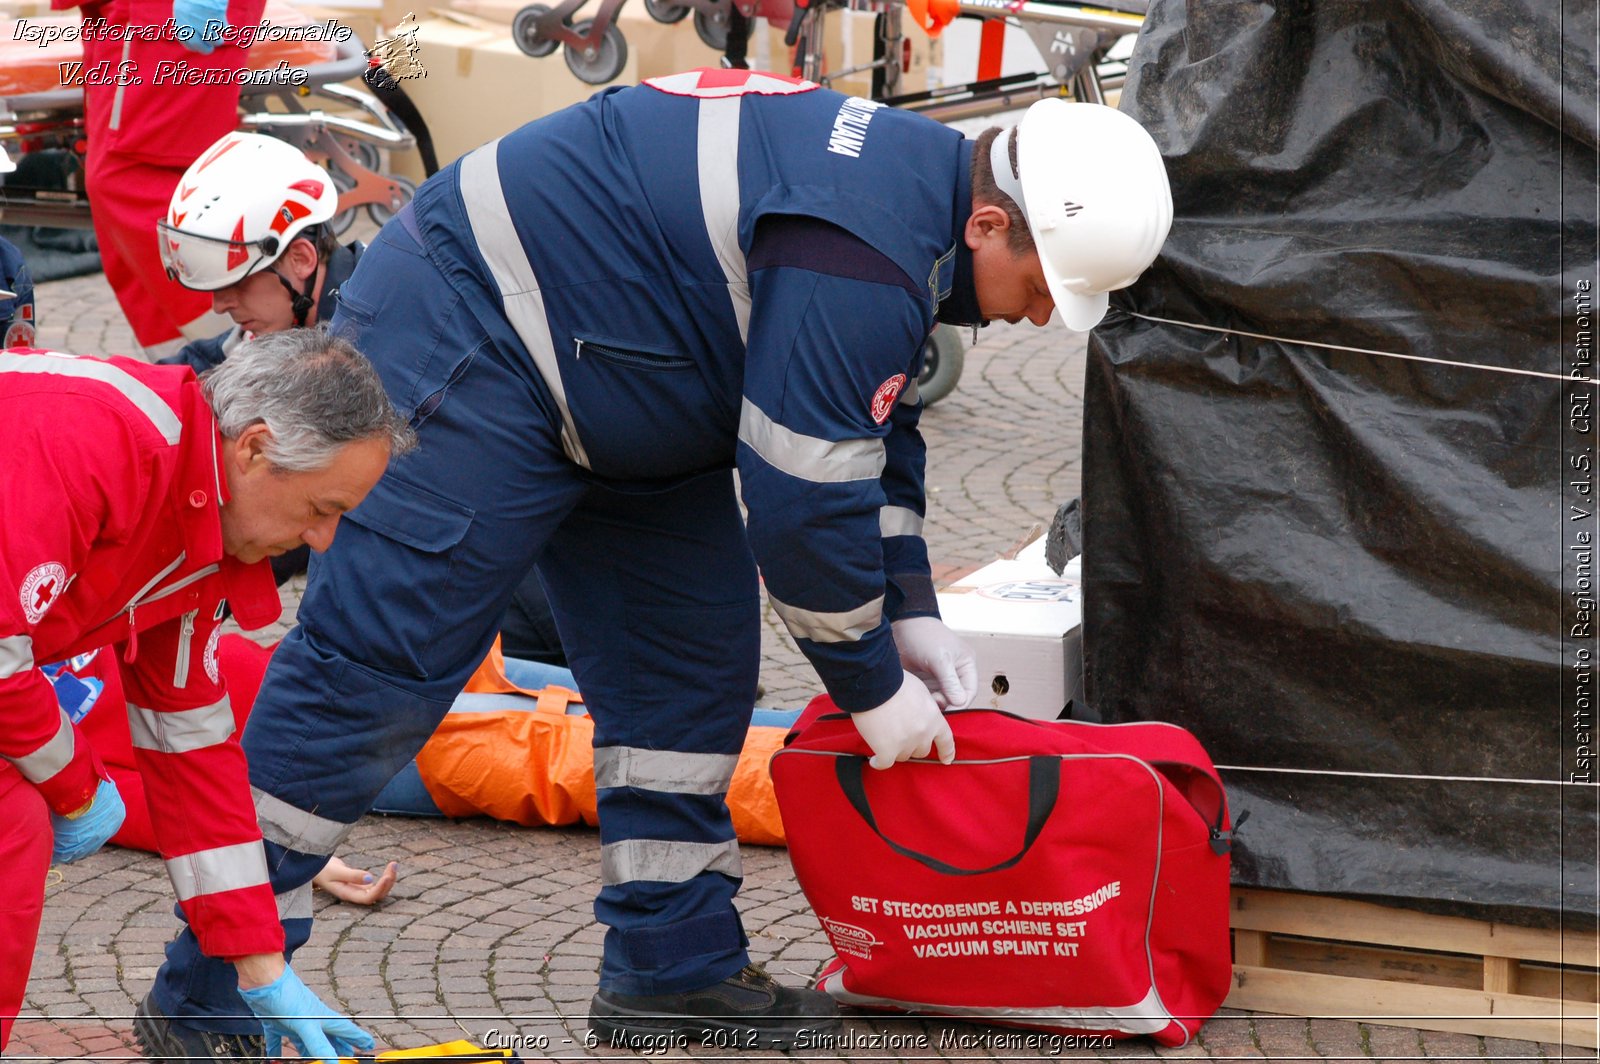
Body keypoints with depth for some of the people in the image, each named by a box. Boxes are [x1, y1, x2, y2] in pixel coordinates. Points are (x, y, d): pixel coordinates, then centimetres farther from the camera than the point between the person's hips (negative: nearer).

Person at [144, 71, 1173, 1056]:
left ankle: (673, 967, 15)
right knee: (375, 663, -12)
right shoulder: (858, 257, -28)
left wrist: (911, 617, 11)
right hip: (465, 340, -11)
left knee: (693, 655, 8)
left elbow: (874, 436, 16)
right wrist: (873, 690, -12)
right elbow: (803, 497, -25)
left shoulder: (916, 186, 4)